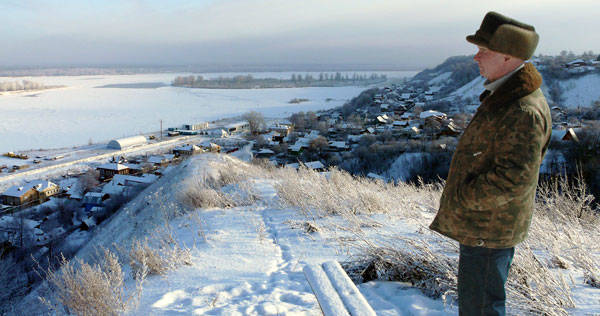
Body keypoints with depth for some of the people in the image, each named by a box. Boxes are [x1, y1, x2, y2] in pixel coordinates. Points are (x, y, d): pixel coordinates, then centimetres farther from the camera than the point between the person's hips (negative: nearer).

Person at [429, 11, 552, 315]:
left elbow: (513, 179, -30)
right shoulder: (503, 96, 9)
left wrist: (464, 199, -17)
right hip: (479, 224, 10)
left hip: (489, 228, -10)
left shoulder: (523, 112, -26)